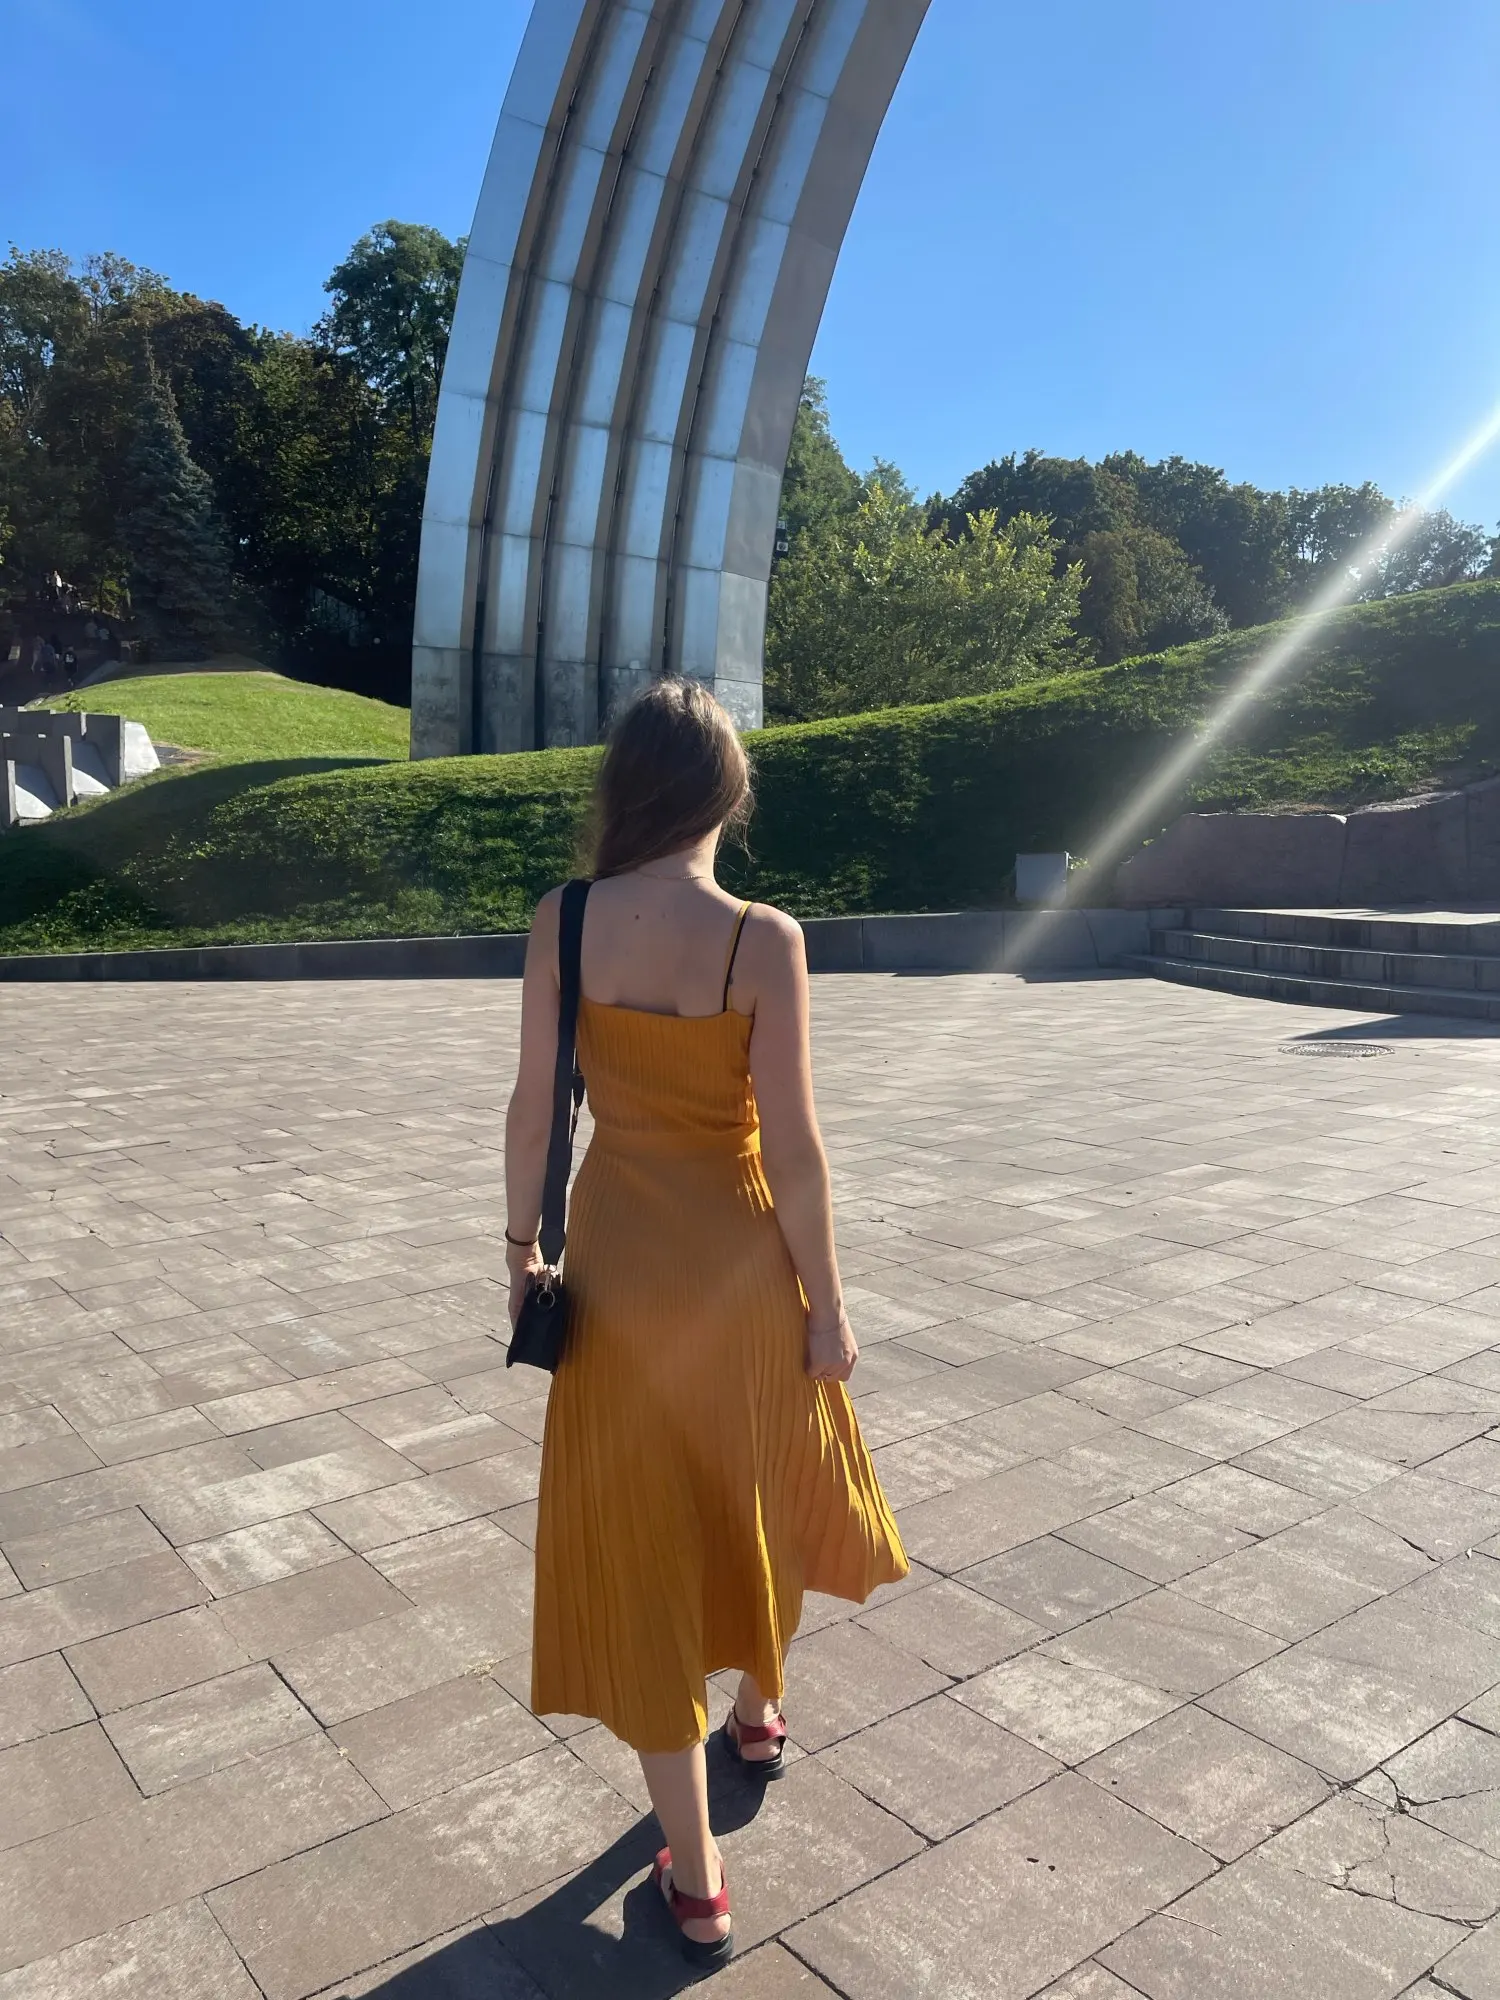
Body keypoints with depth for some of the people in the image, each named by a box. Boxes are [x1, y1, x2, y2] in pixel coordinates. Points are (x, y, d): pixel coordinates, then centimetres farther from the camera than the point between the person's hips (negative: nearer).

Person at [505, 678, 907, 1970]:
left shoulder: (561, 924, -10)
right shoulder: (763, 939, -18)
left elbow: (534, 1106, -4)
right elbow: (792, 1143, -16)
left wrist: (522, 1246, 10)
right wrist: (826, 1306, -4)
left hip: (616, 1258, 2)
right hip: (737, 1256, -1)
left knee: (639, 1537, 13)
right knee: (757, 1495, 27)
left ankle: (697, 1880, 25)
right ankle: (759, 1715, 53)